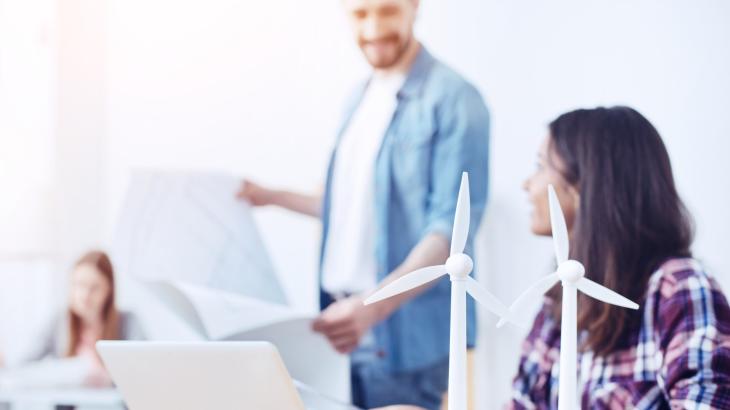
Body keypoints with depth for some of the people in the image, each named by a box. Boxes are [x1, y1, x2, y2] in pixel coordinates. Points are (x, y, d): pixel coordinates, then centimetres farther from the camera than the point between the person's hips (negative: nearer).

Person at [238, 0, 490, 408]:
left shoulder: (453, 99, -13)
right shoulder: (361, 97, 12)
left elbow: (451, 227, -20)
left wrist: (374, 305, -30)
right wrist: (272, 197, 25)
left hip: (405, 333, -7)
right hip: (350, 324, 7)